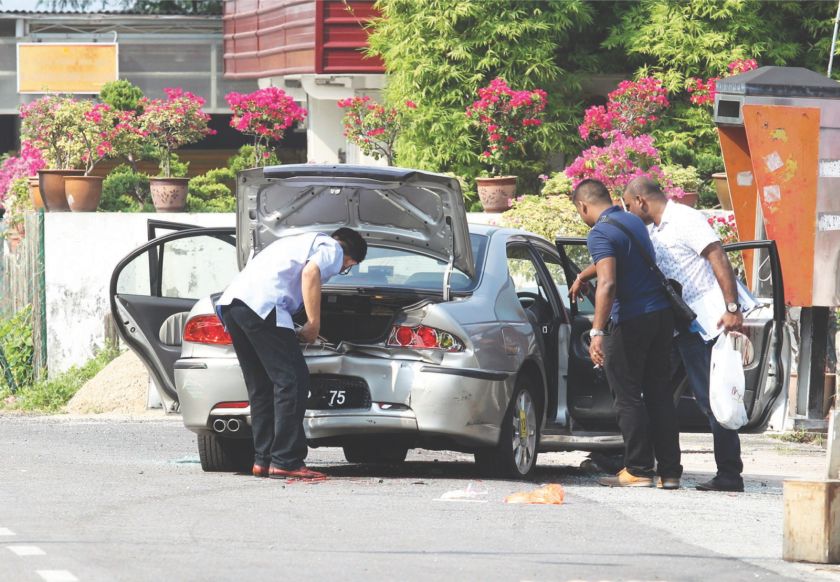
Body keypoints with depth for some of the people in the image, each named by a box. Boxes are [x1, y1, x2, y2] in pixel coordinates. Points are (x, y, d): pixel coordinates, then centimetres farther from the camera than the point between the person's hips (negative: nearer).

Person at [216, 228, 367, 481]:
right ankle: (286, 462, -11)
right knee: (292, 380, -7)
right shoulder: (333, 249, 11)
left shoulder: (304, 241, 37)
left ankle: (263, 460, 13)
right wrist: (314, 324, -5)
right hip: (261, 305, -9)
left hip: (230, 301, 9)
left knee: (261, 387, 15)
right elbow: (310, 272, -10)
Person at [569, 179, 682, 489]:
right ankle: (669, 471, 8)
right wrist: (582, 277, 51)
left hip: (630, 321, -8)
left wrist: (597, 332, -29)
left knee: (628, 397, 0)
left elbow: (607, 283, -26)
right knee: (659, 394, 10)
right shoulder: (633, 222, 15)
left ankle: (638, 469, -2)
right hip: (662, 313, 8)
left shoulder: (600, 234, -13)